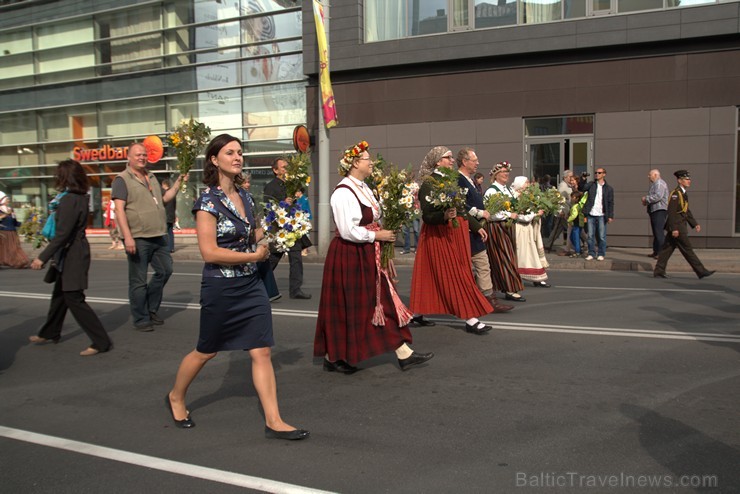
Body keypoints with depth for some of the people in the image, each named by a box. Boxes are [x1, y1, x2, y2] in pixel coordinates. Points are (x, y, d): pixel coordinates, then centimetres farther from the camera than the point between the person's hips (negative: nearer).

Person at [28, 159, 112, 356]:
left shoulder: (70, 200, -20)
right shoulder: (80, 198, 8)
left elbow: (62, 234, -23)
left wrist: (43, 257, -21)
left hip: (71, 256, -10)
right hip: (70, 256, 10)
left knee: (74, 299, -6)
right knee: (59, 294, 23)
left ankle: (101, 342, -4)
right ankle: (50, 333, 40)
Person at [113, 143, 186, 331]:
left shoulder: (151, 177, 17)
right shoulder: (122, 179, -6)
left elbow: (163, 199, 25)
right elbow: (119, 209, -14)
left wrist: (177, 184, 12)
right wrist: (127, 237, -22)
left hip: (159, 236, 7)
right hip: (138, 238, -7)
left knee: (165, 271, 12)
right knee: (138, 282, 1)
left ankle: (151, 309, 28)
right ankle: (141, 319, 12)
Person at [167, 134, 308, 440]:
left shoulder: (243, 195, 7)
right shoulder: (208, 201, -14)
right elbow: (209, 252, -21)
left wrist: (264, 237, 0)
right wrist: (254, 255, -16)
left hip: (251, 284, 6)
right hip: (220, 288, -6)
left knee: (261, 351, 1)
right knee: (206, 352, 13)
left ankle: (273, 421, 6)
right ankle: (176, 397, 40)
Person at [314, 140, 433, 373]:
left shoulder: (364, 188, 11)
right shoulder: (343, 192, -19)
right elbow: (348, 231, -25)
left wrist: (386, 232, 4)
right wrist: (377, 235, -16)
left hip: (367, 256, 10)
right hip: (348, 257, -9)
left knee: (385, 303, 8)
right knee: (346, 308, 1)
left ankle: (404, 354, 14)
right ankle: (332, 357, 17)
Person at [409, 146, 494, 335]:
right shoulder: (428, 182, -12)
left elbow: (462, 209, 19)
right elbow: (427, 215, -18)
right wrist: (445, 215, -34)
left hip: (456, 233, 8)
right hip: (439, 234, -8)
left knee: (433, 276, 13)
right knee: (454, 276, -6)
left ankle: (418, 311, 25)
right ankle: (470, 319, -2)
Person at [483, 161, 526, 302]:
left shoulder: (509, 190, 13)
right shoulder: (491, 191, -12)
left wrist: (516, 214, 3)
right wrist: (509, 215, -15)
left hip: (508, 227, 8)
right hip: (497, 228, -8)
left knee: (509, 257, 10)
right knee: (504, 258, -7)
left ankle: (506, 287, 19)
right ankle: (510, 290, -4)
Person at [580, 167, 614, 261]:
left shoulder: (608, 188, 5)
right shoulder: (591, 185, 10)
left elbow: (611, 203, 3)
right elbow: (581, 189, -2)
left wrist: (610, 216, -4)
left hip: (601, 215, -2)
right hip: (591, 215, 2)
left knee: (602, 236, 1)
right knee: (590, 236, 5)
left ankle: (601, 254, 10)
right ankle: (591, 253, 13)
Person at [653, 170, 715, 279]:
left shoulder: (683, 193, 16)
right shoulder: (675, 193, -15)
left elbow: (686, 211, 22)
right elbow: (671, 212, -21)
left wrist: (695, 224, 16)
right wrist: (674, 228, -24)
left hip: (679, 226, 10)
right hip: (676, 227, -10)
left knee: (667, 249, 9)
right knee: (687, 249, -3)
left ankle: (659, 271, 11)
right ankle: (701, 271, 3)